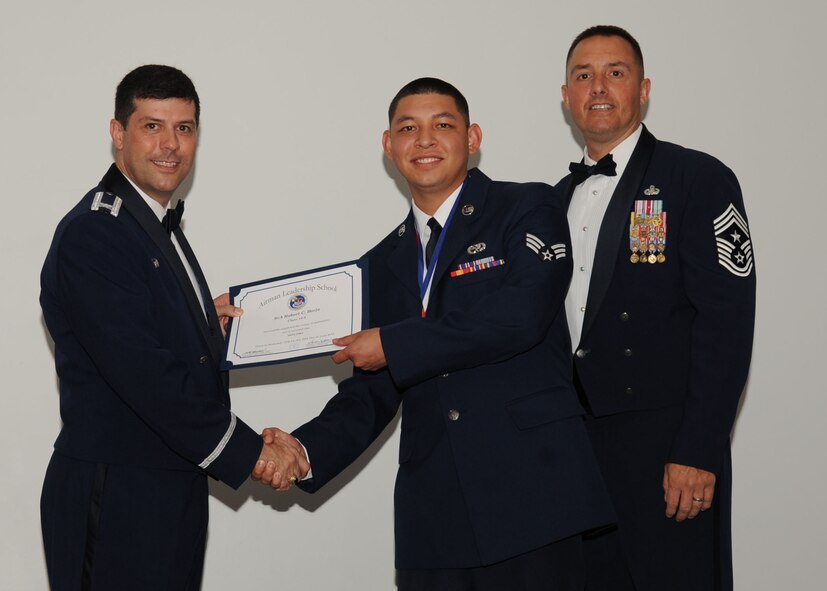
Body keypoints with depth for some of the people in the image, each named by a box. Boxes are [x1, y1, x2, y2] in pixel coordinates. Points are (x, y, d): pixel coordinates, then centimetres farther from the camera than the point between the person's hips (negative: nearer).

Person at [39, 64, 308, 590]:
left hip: (172, 488, 9)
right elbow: (142, 373, -22)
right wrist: (249, 451, -18)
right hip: (115, 502, -9)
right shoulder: (91, 235, -16)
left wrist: (205, 322, 3)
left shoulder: (159, 227, 15)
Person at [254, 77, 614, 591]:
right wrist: (307, 449, -4)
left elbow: (521, 316, -15)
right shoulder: (385, 263, 17)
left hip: (529, 493, -4)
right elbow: (375, 391, 15)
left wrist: (393, 346, -8)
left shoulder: (529, 210, 2)